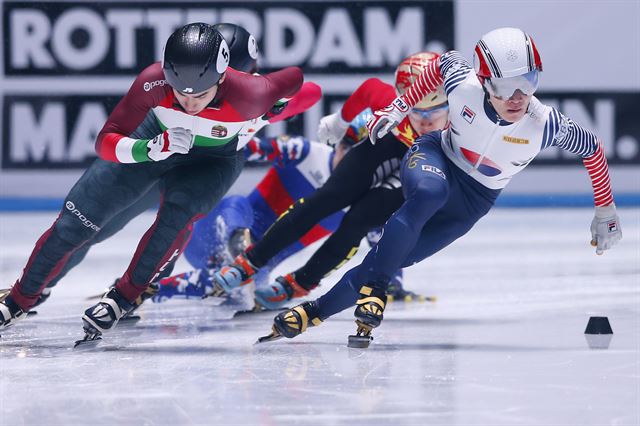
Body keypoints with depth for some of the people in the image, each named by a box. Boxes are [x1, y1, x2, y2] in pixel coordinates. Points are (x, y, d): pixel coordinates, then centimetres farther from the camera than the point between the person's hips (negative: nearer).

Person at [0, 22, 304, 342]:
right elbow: (105, 142, -30)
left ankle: (123, 298, -11)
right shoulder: (153, 81, -36)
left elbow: (293, 78, -17)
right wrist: (149, 148, -47)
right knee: (75, 222, 2)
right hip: (154, 138, 1)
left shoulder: (249, 94, -39)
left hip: (214, 159, -1)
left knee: (179, 212, -32)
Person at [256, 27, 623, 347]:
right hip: (437, 158, -1)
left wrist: (606, 210, 0)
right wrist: (400, 107, 4)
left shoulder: (545, 125, -27)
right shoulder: (463, 83, -25)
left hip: (472, 202, 1)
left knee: (391, 259, -9)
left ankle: (315, 312, 4)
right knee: (429, 192, -39)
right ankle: (373, 290, -31)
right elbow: (445, 62, -1)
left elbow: (593, 148, -9)